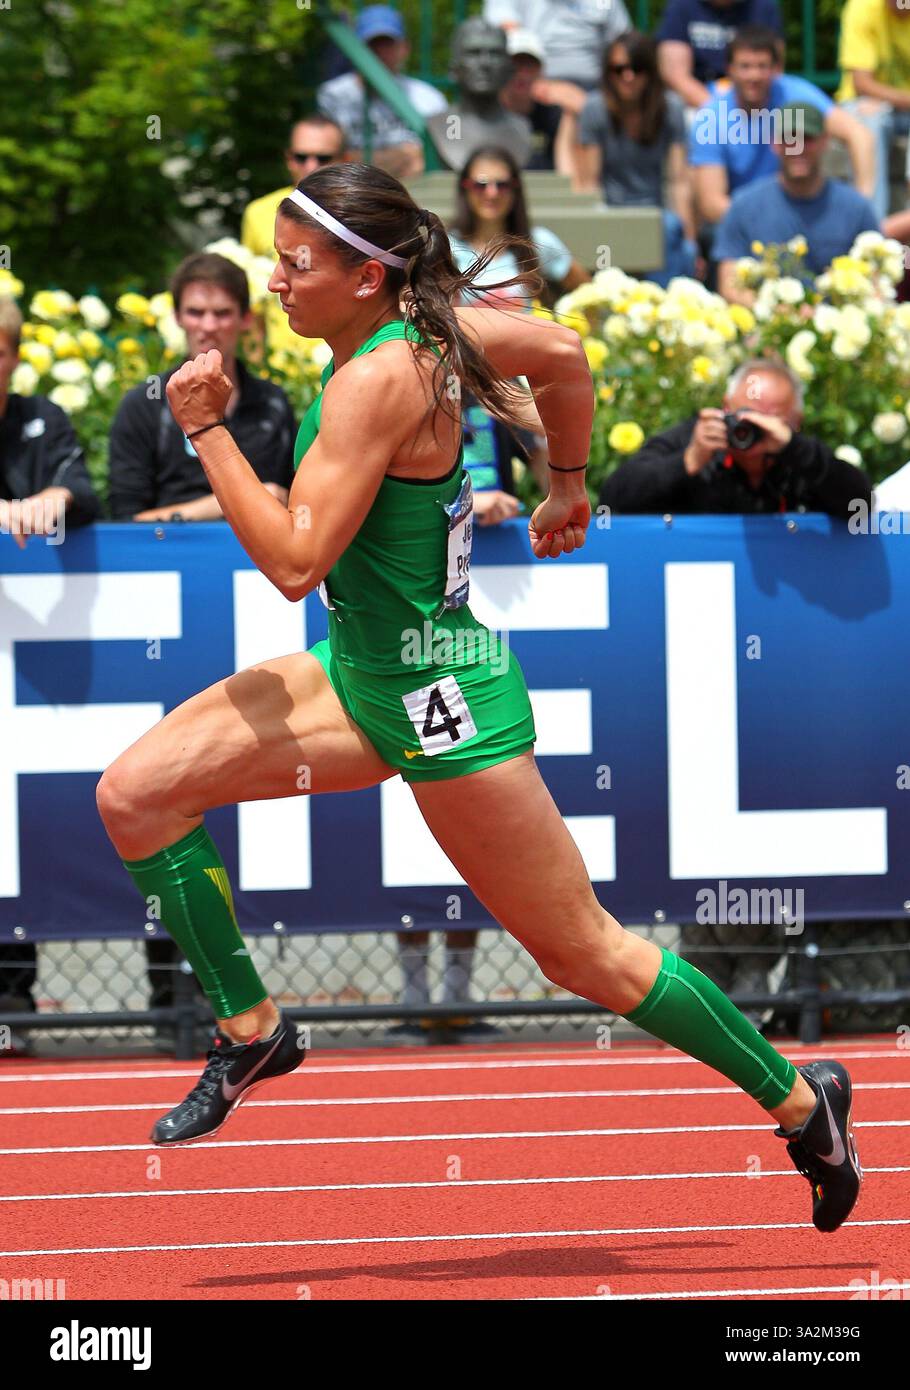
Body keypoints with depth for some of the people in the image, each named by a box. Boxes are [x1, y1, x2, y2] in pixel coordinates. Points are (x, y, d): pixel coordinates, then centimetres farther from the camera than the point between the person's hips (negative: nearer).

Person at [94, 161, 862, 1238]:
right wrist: (567, 486, 28)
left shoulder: (377, 379, -26)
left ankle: (798, 1100, 20)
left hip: (438, 701, -9)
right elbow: (564, 356, 14)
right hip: (357, 674, 9)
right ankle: (250, 1030, 9)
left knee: (583, 955, 4)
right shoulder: (422, 322, -1)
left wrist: (206, 427, -23)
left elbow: (294, 561, -29)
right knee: (136, 794, -2)